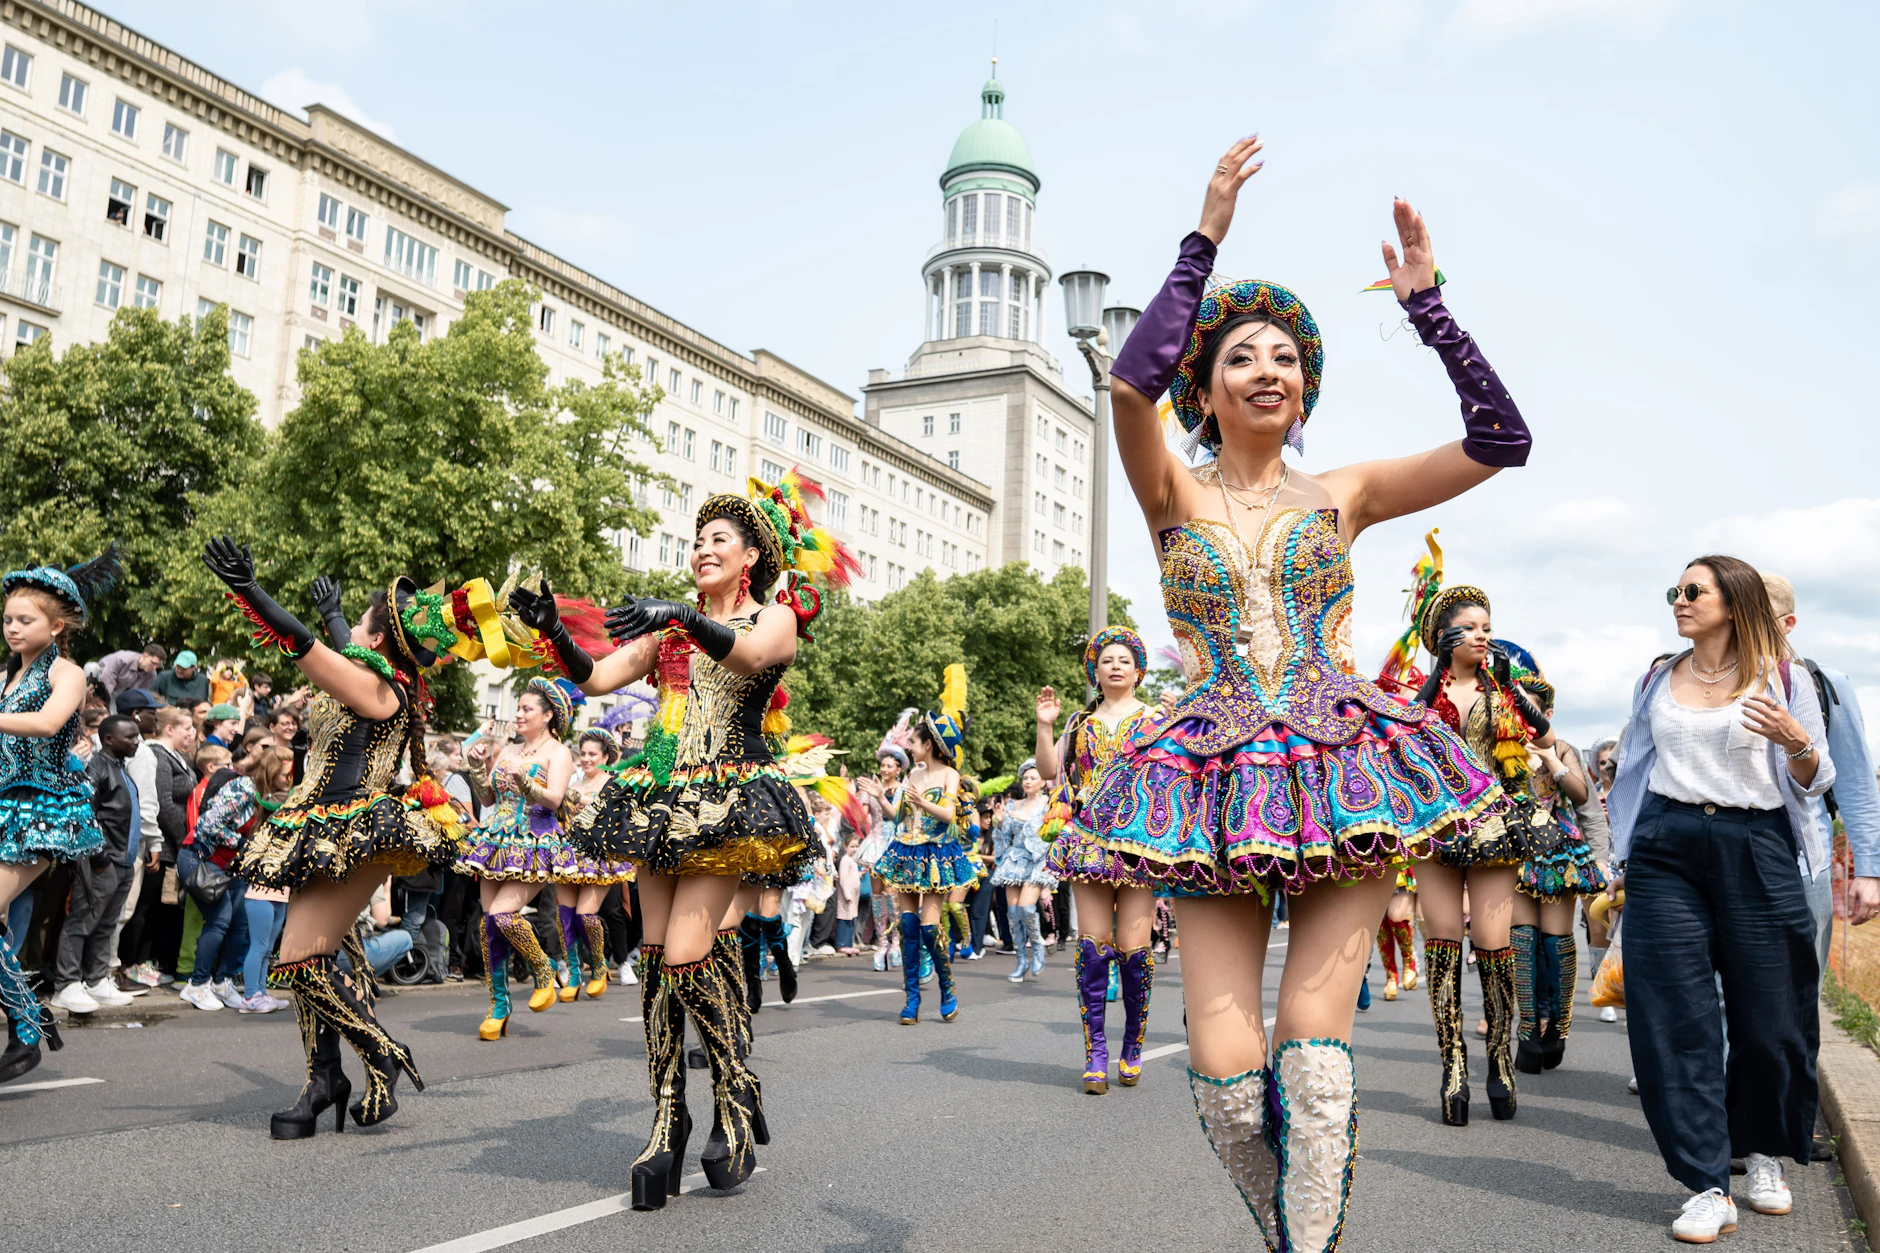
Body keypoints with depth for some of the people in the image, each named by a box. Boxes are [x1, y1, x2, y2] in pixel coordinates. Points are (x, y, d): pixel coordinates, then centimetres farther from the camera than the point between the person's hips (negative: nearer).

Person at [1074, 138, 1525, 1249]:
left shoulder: (1342, 494, 12)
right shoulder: (1176, 494, 7)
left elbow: (1501, 438, 5)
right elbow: (1132, 382, -13)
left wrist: (1424, 301, 2)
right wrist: (1204, 242, -9)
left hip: (1342, 769, 1)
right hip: (1217, 778, -1)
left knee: (1314, 1048, -11)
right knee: (1226, 1073, -6)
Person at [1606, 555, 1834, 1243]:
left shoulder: (1782, 678, 4)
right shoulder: (1658, 681, 14)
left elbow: (1814, 781, 5)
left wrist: (1796, 743, -16)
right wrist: (1624, 857, 16)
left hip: (1755, 851, -2)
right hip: (1666, 850, 2)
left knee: (1771, 1020, 3)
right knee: (1675, 1019, -5)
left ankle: (1763, 1152, 30)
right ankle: (1708, 1187, 1)